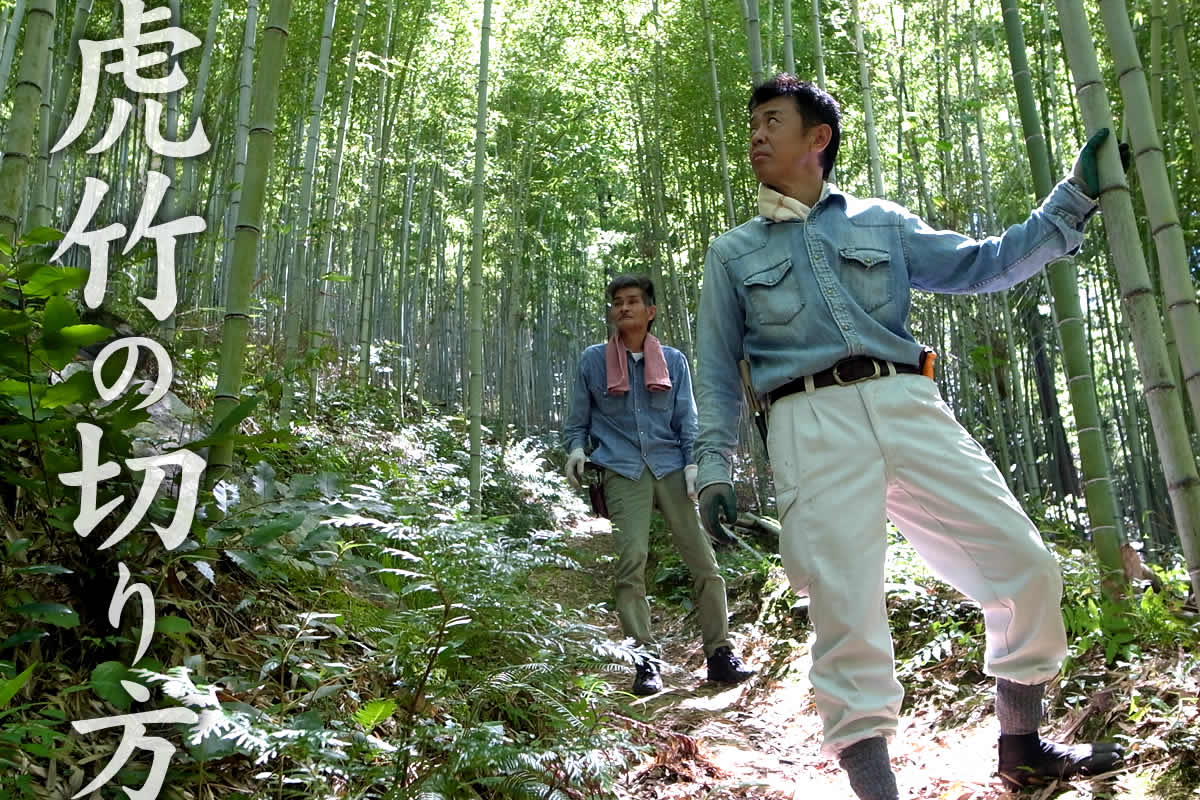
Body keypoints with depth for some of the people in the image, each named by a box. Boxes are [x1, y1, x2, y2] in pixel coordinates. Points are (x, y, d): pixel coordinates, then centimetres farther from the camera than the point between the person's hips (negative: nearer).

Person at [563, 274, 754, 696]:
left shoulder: (674, 361, 12)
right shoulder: (593, 360, 10)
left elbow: (688, 420, 11)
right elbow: (577, 420, 16)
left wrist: (693, 462, -4)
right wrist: (576, 449, -3)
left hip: (671, 467, 1)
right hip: (623, 471, -1)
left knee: (703, 559, -4)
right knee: (631, 561, -12)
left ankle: (720, 652, 7)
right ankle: (645, 660, -4)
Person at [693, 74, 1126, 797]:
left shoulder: (881, 222, 20)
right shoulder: (733, 253, 18)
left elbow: (984, 264, 17)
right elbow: (717, 372, 16)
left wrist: (1075, 198, 10)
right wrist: (714, 467, 7)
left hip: (908, 406, 2)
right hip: (812, 426, -2)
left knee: (1027, 568, 0)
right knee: (848, 615, -10)